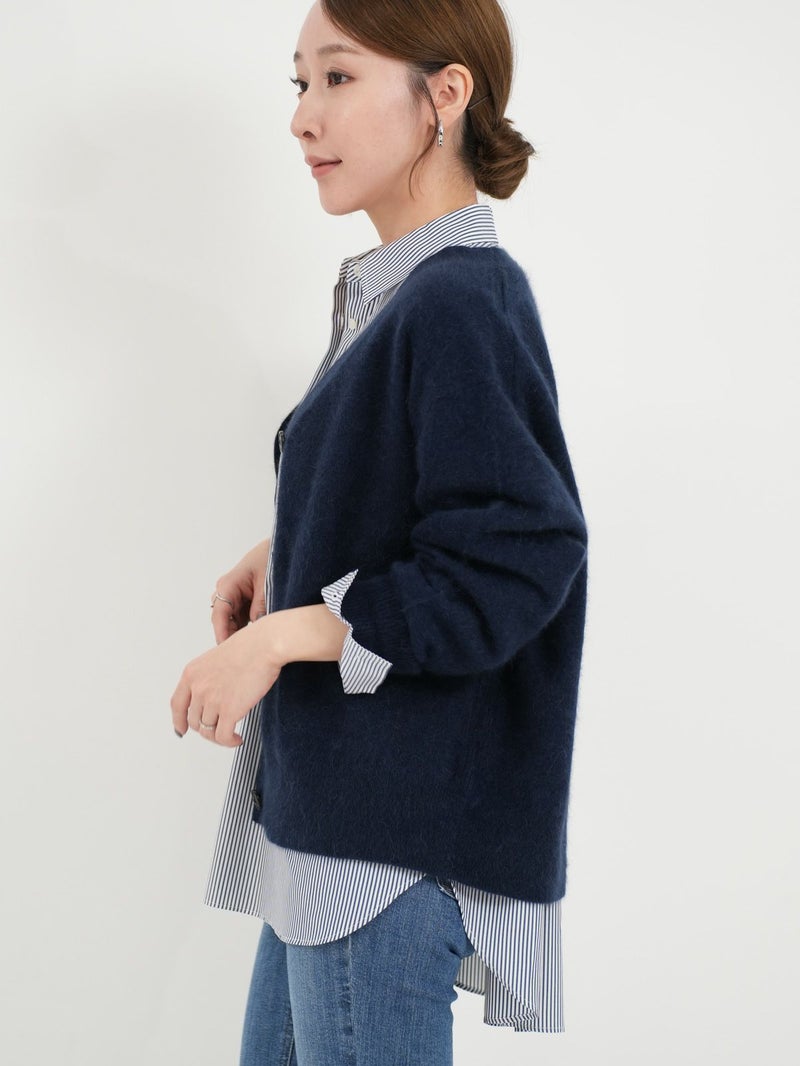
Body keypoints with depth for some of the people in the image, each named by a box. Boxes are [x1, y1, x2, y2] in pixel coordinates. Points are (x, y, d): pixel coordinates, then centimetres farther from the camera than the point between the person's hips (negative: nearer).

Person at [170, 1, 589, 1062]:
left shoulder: (459, 307, -20)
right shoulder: (397, 293, 9)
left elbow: (513, 563, -25)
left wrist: (283, 634, -20)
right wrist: (284, 558, 4)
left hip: (398, 833, -10)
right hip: (335, 800, 10)